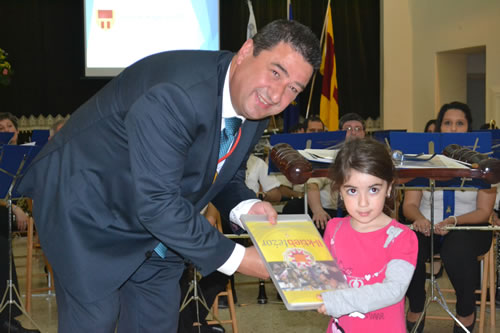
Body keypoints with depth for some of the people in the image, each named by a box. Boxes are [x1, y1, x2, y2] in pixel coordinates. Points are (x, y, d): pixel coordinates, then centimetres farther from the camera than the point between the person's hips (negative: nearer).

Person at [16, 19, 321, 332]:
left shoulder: (253, 107, -7)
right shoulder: (176, 95, -35)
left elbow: (227, 176, 8)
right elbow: (156, 203, -35)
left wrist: (246, 207, -15)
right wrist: (237, 259, -30)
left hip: (155, 223, 8)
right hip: (90, 211, -8)